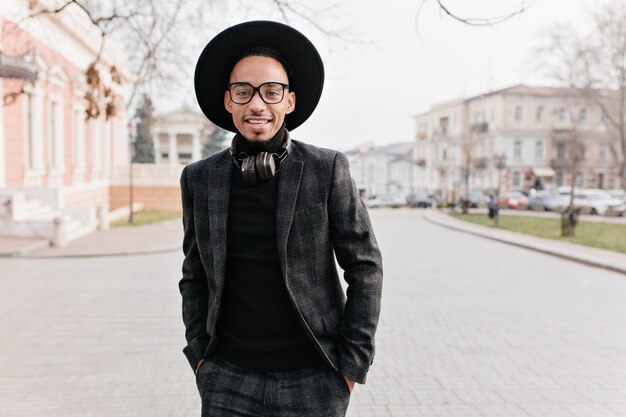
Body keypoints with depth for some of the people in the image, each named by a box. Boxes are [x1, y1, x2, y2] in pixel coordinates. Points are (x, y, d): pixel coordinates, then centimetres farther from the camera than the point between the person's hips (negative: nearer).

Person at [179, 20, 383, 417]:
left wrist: (352, 364, -4)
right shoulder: (200, 179, 1)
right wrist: (199, 354, 5)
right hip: (228, 382, 2)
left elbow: (365, 266, -3)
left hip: (312, 381, -2)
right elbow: (195, 275, 11)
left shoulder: (328, 169, -7)